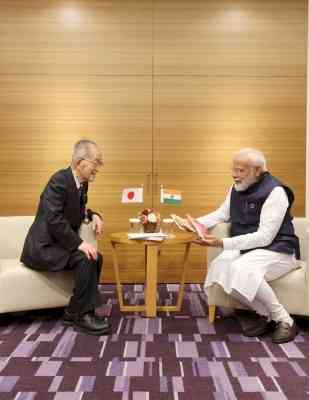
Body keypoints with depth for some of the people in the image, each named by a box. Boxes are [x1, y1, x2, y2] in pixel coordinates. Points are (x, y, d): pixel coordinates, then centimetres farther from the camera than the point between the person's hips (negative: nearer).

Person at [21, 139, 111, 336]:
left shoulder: (81, 182, 7)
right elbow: (53, 219, -29)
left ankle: (75, 312, 1)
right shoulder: (59, 180, -20)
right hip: (43, 247, -9)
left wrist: (93, 215, 4)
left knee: (96, 257, -7)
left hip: (59, 243, 9)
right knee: (85, 259, -26)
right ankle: (80, 314, -11)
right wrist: (79, 243, -31)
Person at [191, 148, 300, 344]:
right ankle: (267, 315, -5)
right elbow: (222, 214, 19)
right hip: (247, 248, 7)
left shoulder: (275, 192, -19)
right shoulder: (237, 188, 5)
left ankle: (284, 320, -13)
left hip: (277, 250, -7)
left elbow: (264, 237, -25)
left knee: (241, 270, -34)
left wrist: (222, 243, -32)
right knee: (219, 268, -21)